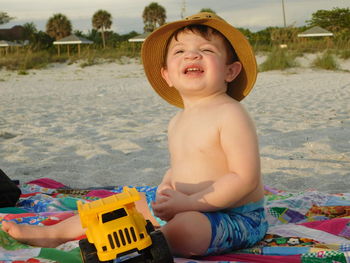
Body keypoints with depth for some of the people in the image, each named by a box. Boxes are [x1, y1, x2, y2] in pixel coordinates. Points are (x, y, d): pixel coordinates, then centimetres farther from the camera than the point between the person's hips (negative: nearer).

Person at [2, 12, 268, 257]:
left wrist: (188, 202, -25)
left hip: (235, 218, -8)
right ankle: (54, 233, 23)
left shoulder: (230, 114, -18)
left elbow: (245, 178, -23)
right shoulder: (177, 123, 9)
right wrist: (166, 189, -3)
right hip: (184, 209, 9)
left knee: (179, 231, -39)